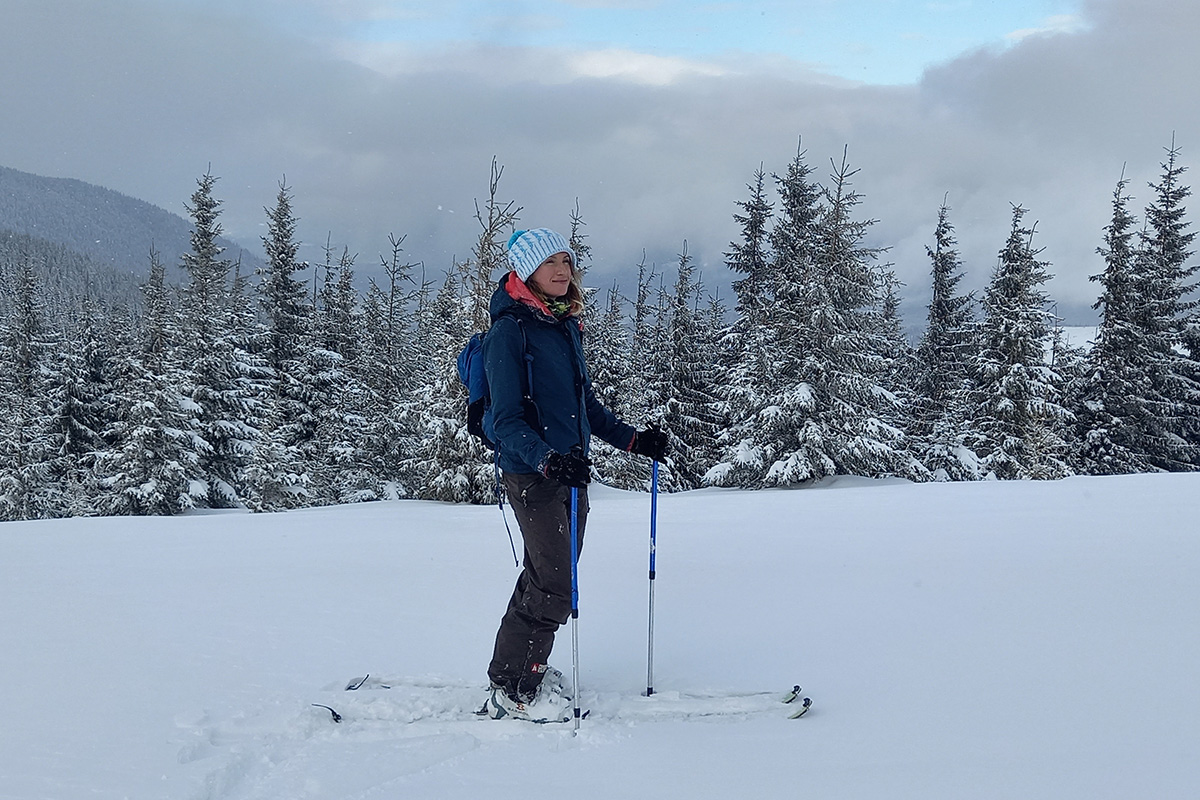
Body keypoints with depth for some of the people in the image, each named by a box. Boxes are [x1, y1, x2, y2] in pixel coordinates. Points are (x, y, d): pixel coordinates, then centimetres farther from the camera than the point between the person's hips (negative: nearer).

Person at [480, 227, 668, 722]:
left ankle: (520, 672, 27)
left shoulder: (567, 327, 13)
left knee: (545, 579, 13)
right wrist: (548, 460, -32)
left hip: (572, 472, 8)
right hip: (531, 474, -8)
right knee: (553, 588, -10)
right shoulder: (509, 332, -12)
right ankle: (511, 691, 2)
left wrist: (632, 439, 15)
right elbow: (507, 422, -17)